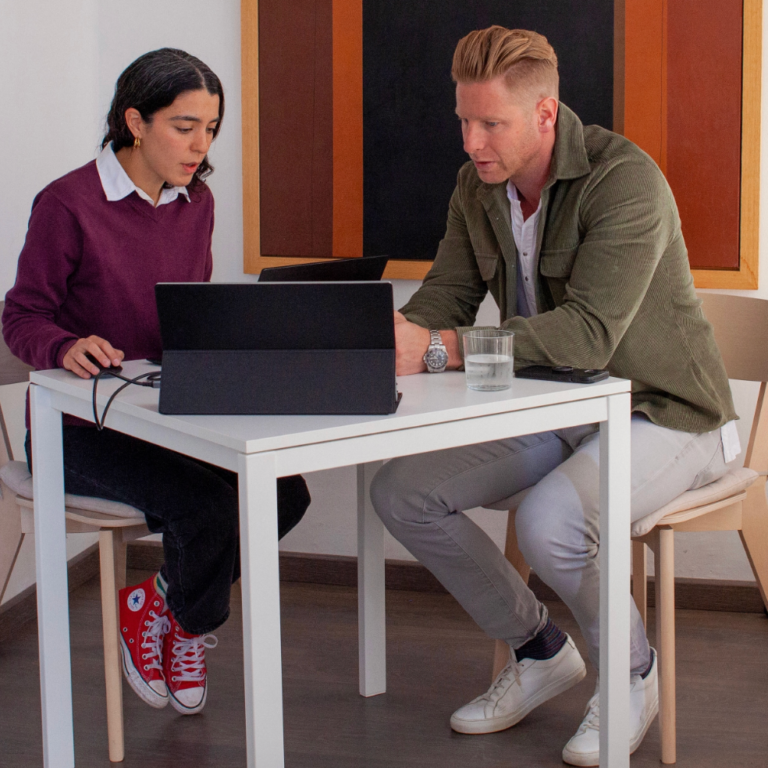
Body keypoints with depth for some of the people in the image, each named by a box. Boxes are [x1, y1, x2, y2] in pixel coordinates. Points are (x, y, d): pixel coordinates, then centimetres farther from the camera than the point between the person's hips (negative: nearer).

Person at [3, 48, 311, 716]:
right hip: (83, 428, -6)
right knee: (206, 504, -27)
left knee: (283, 493, -15)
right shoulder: (68, 204, -11)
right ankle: (189, 621, 8)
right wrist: (67, 348, -28)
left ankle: (159, 605, 8)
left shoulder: (196, 203, 10)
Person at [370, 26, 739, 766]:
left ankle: (632, 673, 0)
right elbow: (445, 294, 1)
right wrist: (388, 336, -23)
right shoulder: (477, 186, 0)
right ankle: (539, 650, 13)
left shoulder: (626, 181, -25)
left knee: (546, 524, -34)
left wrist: (436, 347, -42)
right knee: (400, 491, -6)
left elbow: (588, 333, -35)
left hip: (663, 415, -8)